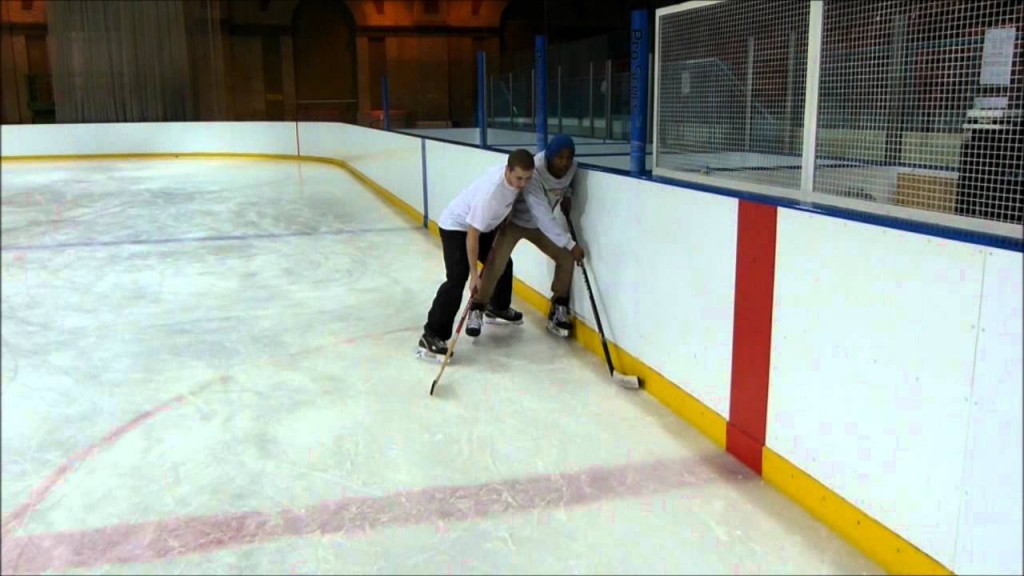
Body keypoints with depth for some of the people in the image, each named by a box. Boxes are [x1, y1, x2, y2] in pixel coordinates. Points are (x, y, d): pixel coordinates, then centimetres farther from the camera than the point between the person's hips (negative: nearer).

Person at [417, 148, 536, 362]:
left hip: (484, 224, 9)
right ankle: (431, 336, -18)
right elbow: (472, 235, -32)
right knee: (457, 280, -20)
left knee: (502, 263, 19)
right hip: (456, 226, -9)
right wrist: (474, 274, -28)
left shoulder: (515, 177, -17)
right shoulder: (490, 191, -38)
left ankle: (498, 309, 43)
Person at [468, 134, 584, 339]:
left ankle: (559, 311, 9)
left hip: (540, 222, 6)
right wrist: (570, 244, -38)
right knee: (496, 265, -17)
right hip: (513, 220, -6)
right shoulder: (534, 173, -37)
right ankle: (476, 311, -1)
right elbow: (544, 217, -38)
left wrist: (566, 196, -8)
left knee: (566, 258, -4)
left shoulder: (571, 167, -16)